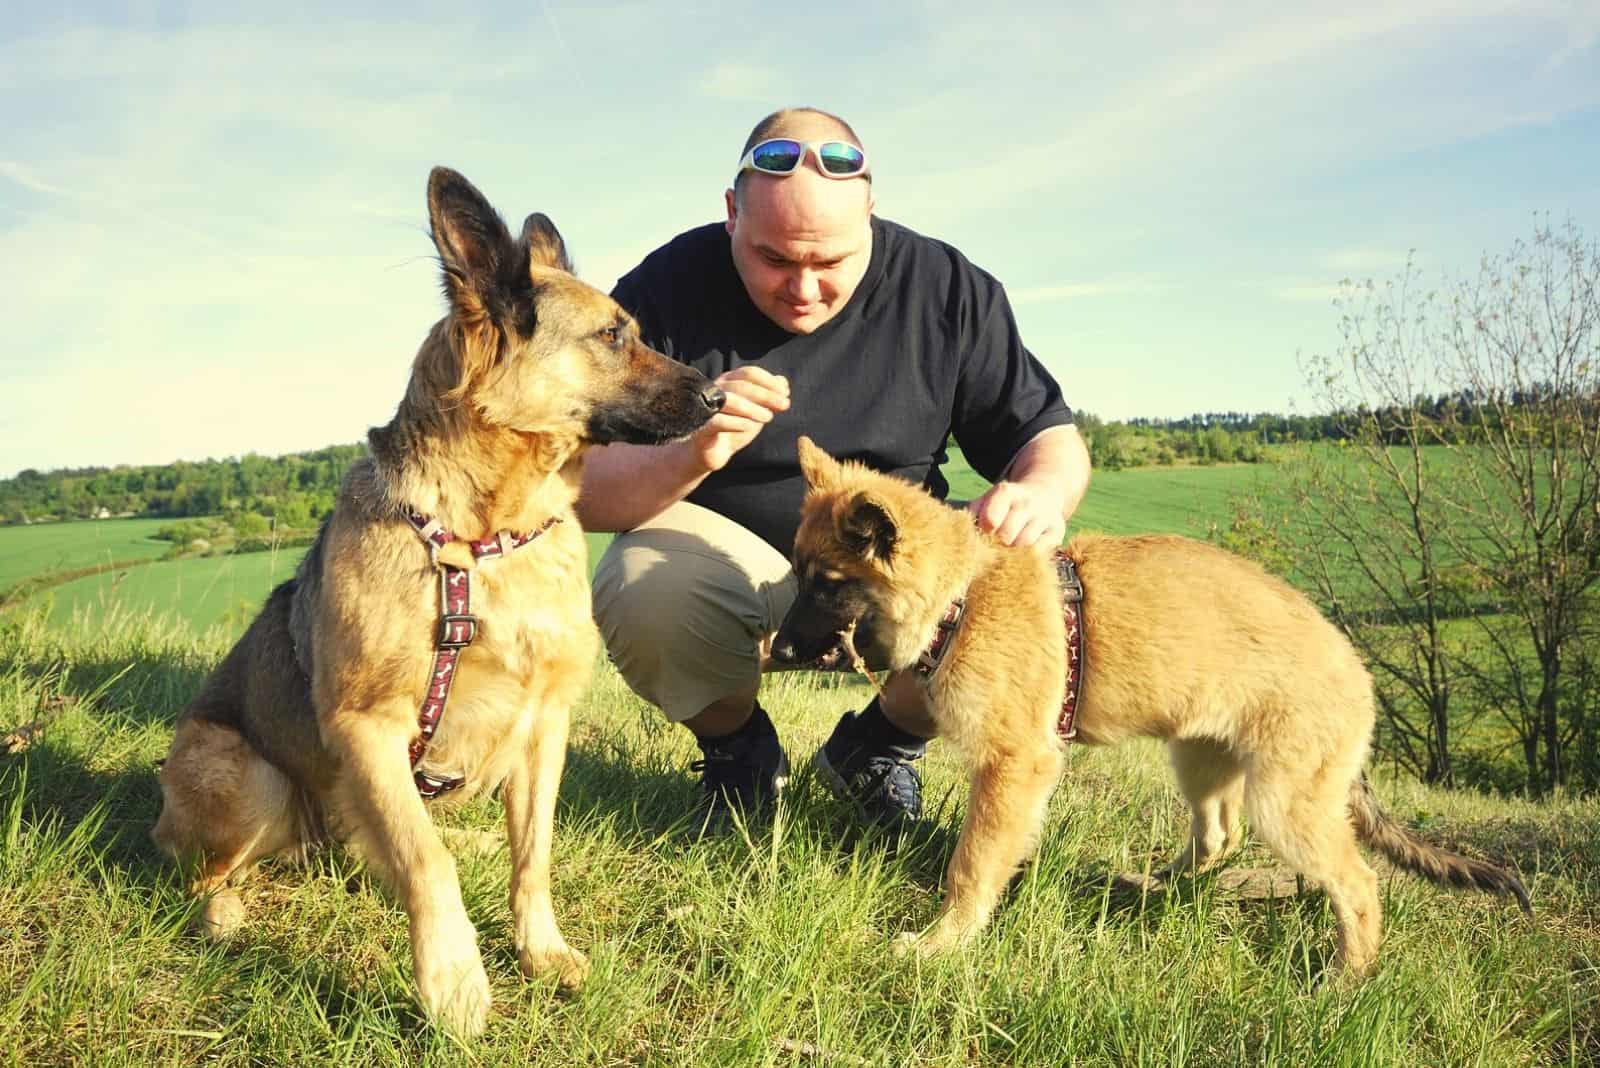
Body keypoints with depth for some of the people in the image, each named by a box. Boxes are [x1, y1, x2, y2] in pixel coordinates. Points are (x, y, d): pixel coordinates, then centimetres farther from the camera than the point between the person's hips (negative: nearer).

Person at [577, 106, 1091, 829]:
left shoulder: (945, 288, -8)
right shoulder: (667, 290, -13)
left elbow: (1050, 437, -2)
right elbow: (579, 491, -16)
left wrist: (1040, 492, -27)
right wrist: (689, 458, -37)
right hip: (727, 557, -1)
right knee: (641, 593, -35)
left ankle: (876, 748, 6)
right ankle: (736, 748, 4)